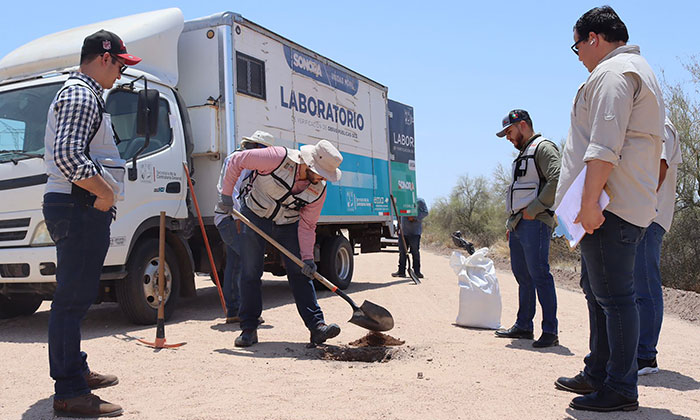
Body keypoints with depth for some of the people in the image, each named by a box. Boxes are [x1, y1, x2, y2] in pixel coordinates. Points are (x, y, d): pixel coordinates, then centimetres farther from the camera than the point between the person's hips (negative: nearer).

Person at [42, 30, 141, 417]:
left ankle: (74, 371, 30)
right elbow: (67, 155, -26)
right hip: (79, 207, -11)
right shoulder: (80, 96, -12)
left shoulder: (82, 94, 23)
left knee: (76, 296, 18)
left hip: (82, 207, 11)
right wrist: (105, 191, -18)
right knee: (72, 298, -9)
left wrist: (103, 194, 21)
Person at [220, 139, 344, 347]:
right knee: (250, 273, -3)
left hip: (288, 224, 3)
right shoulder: (279, 158, -27)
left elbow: (307, 225, -6)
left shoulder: (319, 190, -14)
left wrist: (307, 257, -16)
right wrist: (227, 193, -10)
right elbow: (237, 160, -15)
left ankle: (316, 325, -5)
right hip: (254, 216, -3)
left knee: (300, 273, -5)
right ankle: (249, 329, 6)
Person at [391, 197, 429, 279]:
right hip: (403, 231, 5)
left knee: (415, 252, -3)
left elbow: (425, 212, -6)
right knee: (402, 251, 4)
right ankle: (401, 271, 9)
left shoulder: (419, 201, 0)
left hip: (414, 232, -5)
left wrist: (414, 217, -16)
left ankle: (417, 271, 4)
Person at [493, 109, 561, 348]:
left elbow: (557, 180, -20)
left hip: (534, 223, -10)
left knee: (539, 275, -10)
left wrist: (533, 210, -18)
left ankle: (550, 331, -5)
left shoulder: (543, 147, -6)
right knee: (522, 276, 11)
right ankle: (523, 326, 19)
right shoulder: (523, 154, 24)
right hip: (518, 224, 10)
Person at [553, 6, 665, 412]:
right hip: (621, 205, 11)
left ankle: (621, 389, -1)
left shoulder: (613, 71, -9)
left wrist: (589, 201, -24)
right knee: (597, 290, 16)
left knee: (613, 295, -8)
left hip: (609, 204, -11)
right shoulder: (640, 71, 27)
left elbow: (605, 144, -21)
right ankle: (598, 374, 26)